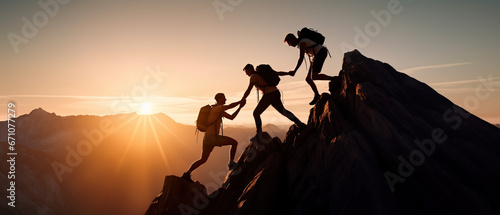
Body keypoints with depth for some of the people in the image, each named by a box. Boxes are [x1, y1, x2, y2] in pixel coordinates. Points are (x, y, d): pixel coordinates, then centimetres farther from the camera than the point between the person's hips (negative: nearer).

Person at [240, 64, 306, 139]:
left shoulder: (253, 76, -5)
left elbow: (248, 90, -13)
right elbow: (278, 73, 23)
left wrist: (242, 100, -5)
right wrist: (289, 73, 33)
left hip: (269, 95, -8)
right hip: (276, 93, 8)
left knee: (256, 113, 0)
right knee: (283, 111, 25)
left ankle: (259, 134, -1)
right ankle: (300, 124, 25)